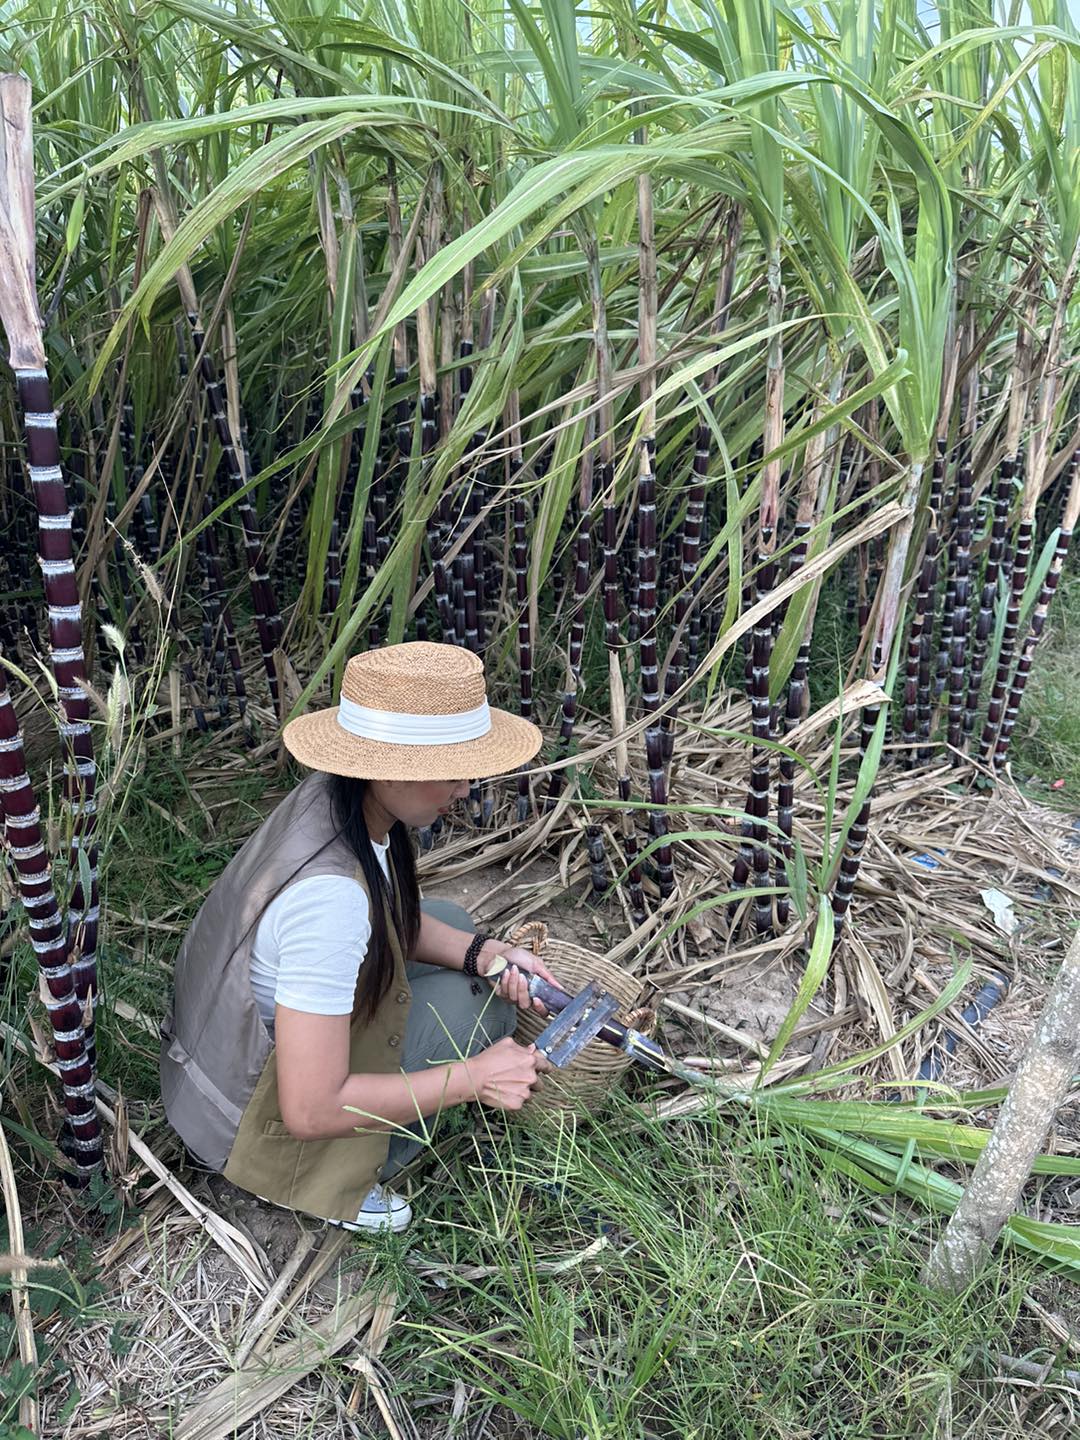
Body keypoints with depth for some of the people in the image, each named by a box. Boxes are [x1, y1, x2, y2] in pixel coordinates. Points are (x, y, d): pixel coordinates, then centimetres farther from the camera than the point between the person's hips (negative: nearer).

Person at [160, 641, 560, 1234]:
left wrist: (485, 953, -10)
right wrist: (471, 1078, -24)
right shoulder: (330, 896, -38)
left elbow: (395, 919, 7)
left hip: (235, 1038, 8)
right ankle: (330, 1180, 1)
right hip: (250, 1117, -8)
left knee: (448, 921, 14)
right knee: (480, 1001, -9)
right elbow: (310, 1111, -31)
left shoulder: (336, 796, -12)